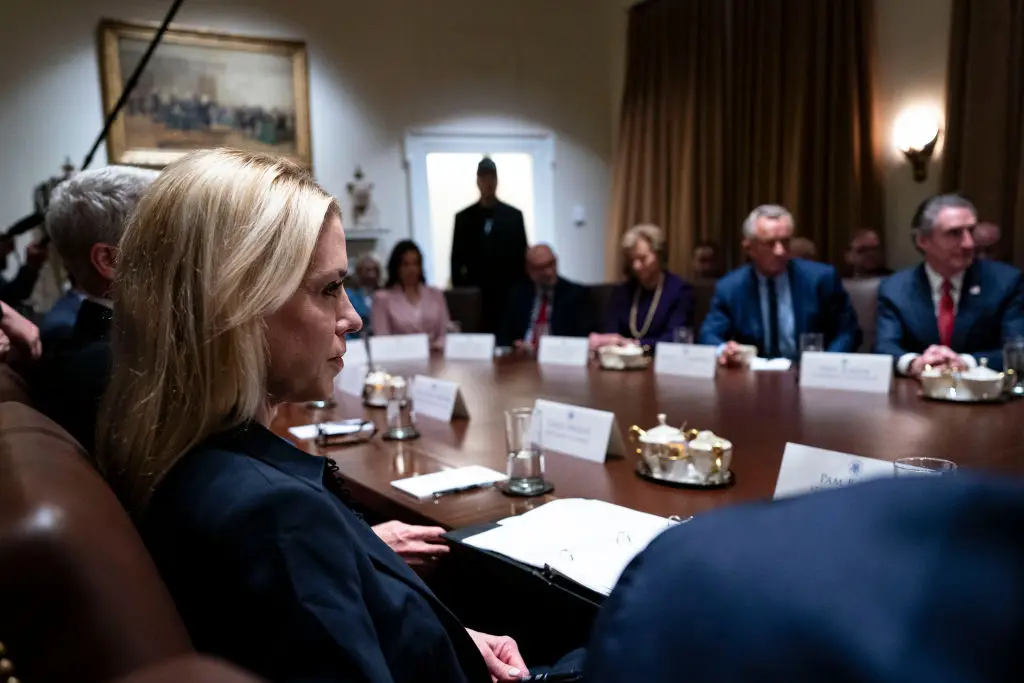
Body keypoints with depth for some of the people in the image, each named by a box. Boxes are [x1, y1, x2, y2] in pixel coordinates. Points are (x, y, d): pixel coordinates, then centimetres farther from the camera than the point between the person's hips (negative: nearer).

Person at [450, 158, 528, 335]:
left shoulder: (514, 215, 6)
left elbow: (522, 256, 5)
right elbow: (456, 259, 6)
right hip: (475, 293, 0)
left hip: (508, 293, 0)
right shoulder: (463, 217, 6)